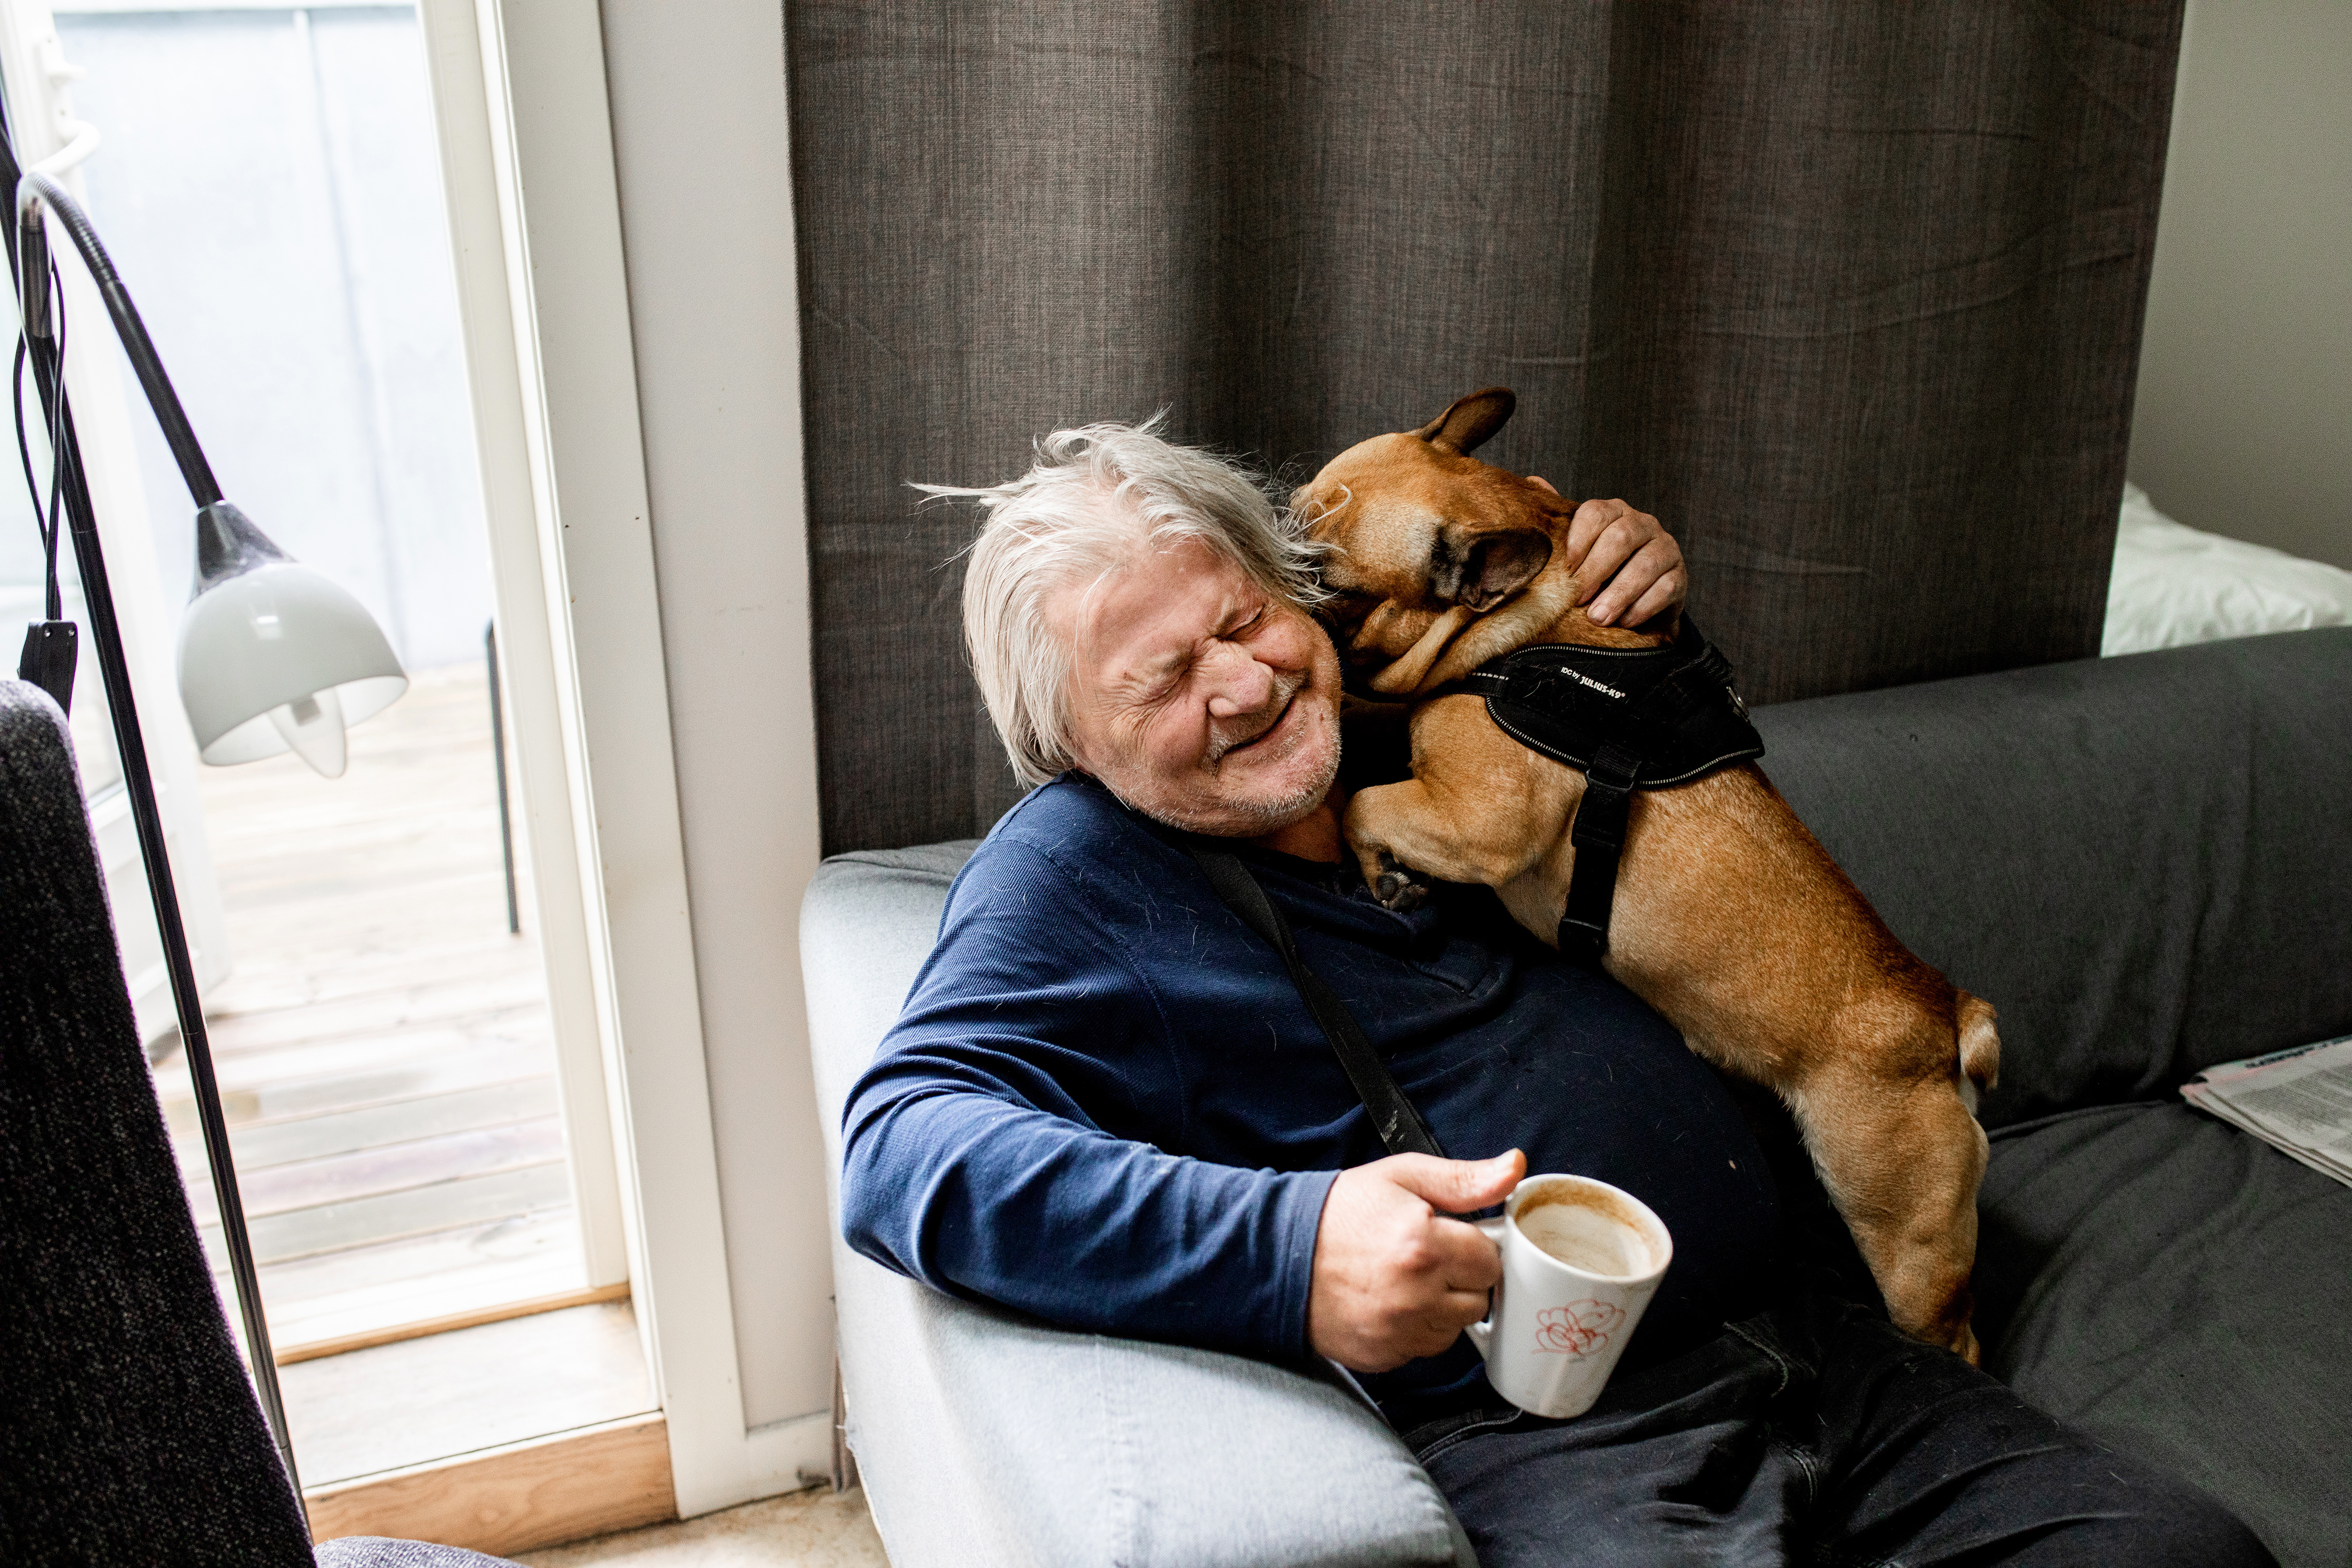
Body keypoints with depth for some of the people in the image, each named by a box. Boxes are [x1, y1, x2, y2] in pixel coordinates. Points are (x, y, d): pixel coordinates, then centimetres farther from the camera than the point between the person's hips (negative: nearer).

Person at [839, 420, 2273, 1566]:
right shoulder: (1077, 870, -2)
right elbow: (904, 1147, -18)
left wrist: (1643, 609, 12)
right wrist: (1286, 1245, -30)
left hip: (1812, 1333, 7)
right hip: (1544, 1438, -6)